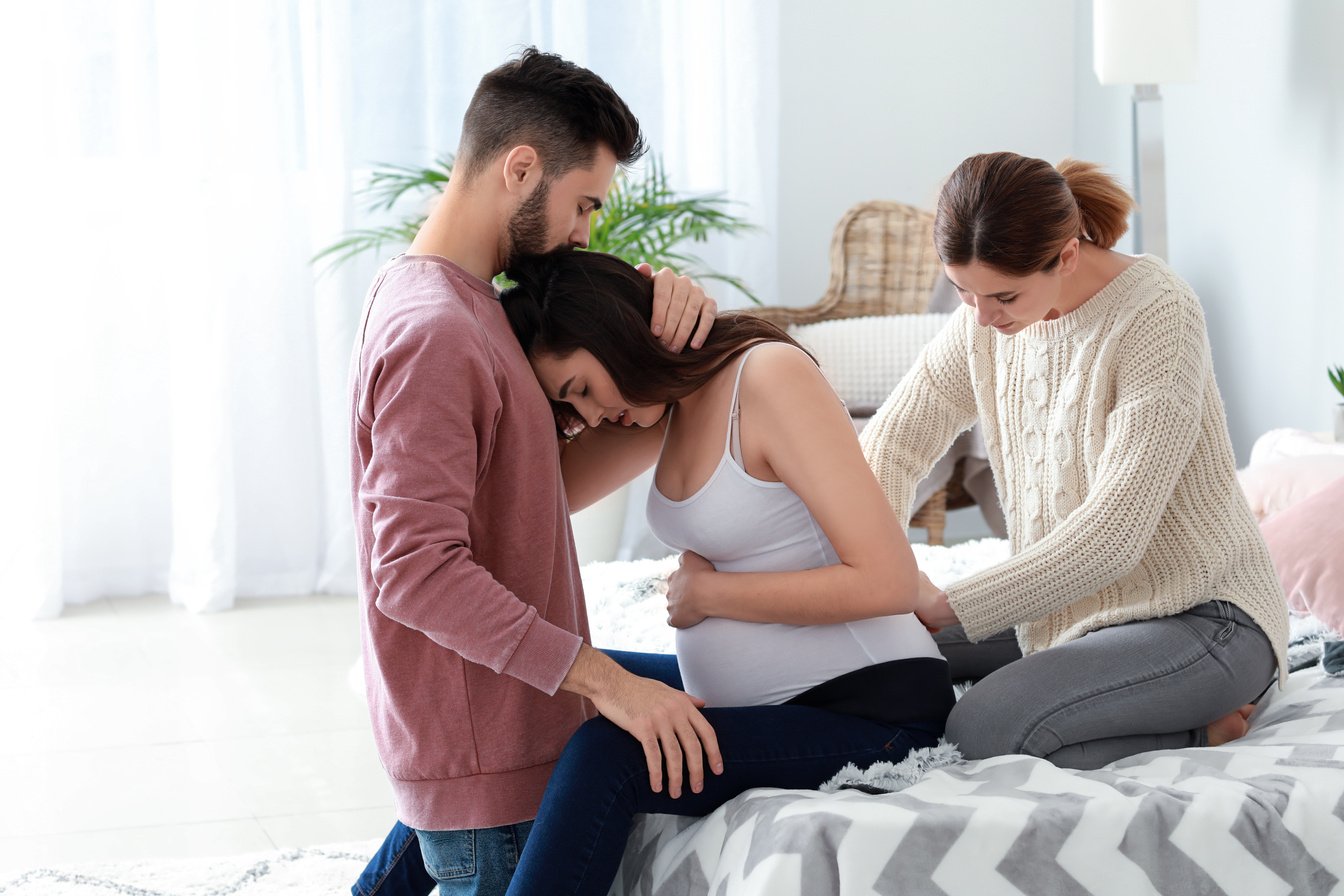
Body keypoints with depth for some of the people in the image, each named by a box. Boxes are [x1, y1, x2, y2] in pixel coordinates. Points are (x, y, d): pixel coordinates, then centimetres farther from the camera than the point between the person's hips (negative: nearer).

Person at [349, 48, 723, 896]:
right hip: (485, 760, -10)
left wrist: (669, 301, -1)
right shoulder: (433, 333, -19)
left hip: (509, 732, 10)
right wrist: (601, 679, -29)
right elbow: (416, 572, -25)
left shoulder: (473, 308, 13)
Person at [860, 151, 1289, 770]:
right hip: (1073, 621, 8)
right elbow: (891, 446, 6)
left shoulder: (1158, 314, -20)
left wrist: (949, 607, -24)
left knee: (984, 725, -28)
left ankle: (1200, 729, -5)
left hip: (1203, 619, -8)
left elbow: (1112, 535, -26)